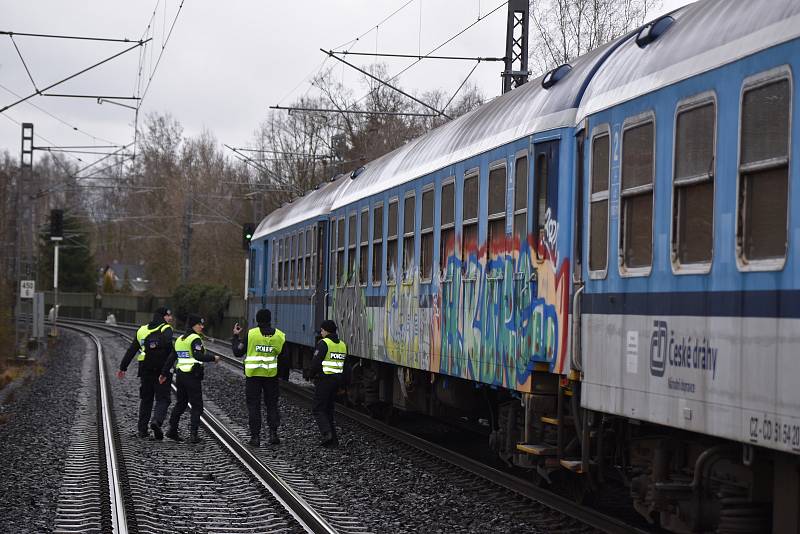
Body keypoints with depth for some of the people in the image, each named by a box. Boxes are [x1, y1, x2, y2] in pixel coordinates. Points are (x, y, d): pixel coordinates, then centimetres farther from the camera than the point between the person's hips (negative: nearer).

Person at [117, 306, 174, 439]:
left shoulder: (142, 330, 13)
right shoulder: (166, 329, -4)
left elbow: (131, 350, 14)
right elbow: (166, 341, -30)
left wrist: (123, 367, 17)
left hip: (145, 371, 5)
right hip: (162, 370, -5)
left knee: (146, 399, 15)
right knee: (163, 399, 0)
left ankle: (142, 429, 13)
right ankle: (157, 421, -24)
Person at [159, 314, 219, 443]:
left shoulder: (179, 339, 14)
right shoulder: (195, 339, -11)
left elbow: (171, 358, 14)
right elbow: (198, 356, -24)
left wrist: (164, 373, 17)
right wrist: (213, 358, -13)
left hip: (180, 375, 8)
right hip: (192, 376, -8)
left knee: (180, 403, 20)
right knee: (197, 406, -1)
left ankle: (172, 430, 20)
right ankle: (193, 434, -8)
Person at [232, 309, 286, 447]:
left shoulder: (250, 334, -9)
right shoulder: (279, 335, -2)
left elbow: (238, 352, -3)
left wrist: (235, 336, 9)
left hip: (253, 375, -2)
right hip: (271, 375, 2)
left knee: (253, 405, 5)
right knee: (272, 404, 12)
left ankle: (255, 436, 3)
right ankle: (273, 433, 3)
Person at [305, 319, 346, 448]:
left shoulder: (323, 343, -13)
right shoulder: (342, 345, 12)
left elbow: (316, 362, -17)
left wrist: (310, 374, 2)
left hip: (324, 380, -8)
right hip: (337, 379, 8)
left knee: (318, 409, 0)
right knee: (329, 410, 14)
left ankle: (327, 433, -18)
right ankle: (333, 440, 11)